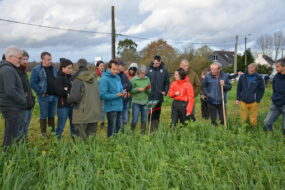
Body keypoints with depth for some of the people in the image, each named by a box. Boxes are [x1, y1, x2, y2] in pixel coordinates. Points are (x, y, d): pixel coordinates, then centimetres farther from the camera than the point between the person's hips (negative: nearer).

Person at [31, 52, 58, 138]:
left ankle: (53, 130, 24)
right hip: (44, 96, -5)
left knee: (52, 115, 14)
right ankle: (43, 132, 14)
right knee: (43, 115, 4)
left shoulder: (54, 69, 11)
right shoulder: (36, 69, -6)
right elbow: (33, 83, -10)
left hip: (54, 96, 5)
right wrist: (40, 92, -14)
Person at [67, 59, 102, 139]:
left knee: (81, 138, 3)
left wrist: (68, 98, 2)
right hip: (94, 114, 6)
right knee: (92, 135, 14)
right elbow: (99, 94, 11)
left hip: (82, 115, -6)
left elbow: (74, 97, -18)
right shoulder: (95, 79, 5)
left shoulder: (78, 80, -14)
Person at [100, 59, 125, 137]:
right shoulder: (104, 79, -15)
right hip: (111, 107, -8)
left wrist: (123, 92, -1)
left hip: (119, 107, 8)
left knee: (119, 126, 18)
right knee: (112, 128, 2)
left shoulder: (117, 77, 11)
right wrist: (116, 95, -23)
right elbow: (102, 95, -20)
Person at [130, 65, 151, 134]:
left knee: (144, 120, 9)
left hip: (145, 102, 3)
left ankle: (143, 133, 21)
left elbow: (149, 90, 7)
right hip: (136, 102, -3)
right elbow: (130, 90, -7)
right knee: (135, 120, -1)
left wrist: (148, 89, -14)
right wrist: (138, 89, -20)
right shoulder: (133, 80, -4)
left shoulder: (147, 79, 5)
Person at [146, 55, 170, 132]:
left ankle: (156, 129, 19)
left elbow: (167, 82, 8)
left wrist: (165, 91, -3)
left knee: (157, 113, 10)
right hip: (150, 96, -2)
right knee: (151, 114, 1)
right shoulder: (148, 69, -2)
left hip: (159, 96, 2)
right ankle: (151, 130, 7)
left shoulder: (164, 70, 4)